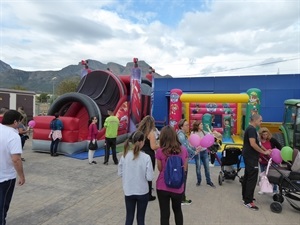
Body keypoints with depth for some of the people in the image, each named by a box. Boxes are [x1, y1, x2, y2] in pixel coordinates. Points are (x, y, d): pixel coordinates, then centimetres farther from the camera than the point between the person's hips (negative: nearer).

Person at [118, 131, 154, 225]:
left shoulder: (125, 155, -10)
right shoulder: (146, 157, -20)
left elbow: (120, 173, 1)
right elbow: (149, 177, -15)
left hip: (128, 191, 3)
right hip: (142, 192, -2)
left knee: (129, 217, 19)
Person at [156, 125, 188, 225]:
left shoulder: (160, 151, -16)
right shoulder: (183, 150, -8)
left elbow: (160, 169, -3)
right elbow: (185, 169, 2)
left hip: (162, 187, -2)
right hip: (178, 187, 3)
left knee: (164, 214, 13)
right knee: (177, 210, 27)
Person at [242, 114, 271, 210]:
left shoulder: (251, 129, 15)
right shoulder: (251, 129, -17)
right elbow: (253, 144, -24)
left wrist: (259, 155, 15)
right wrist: (264, 152, -15)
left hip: (249, 157, 11)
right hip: (251, 157, -11)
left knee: (247, 177, 16)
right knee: (252, 179, -8)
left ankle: (245, 196, 26)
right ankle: (248, 202, -3)